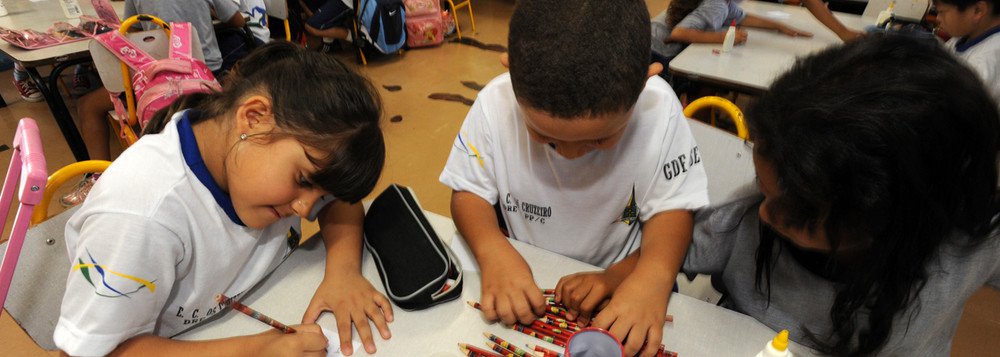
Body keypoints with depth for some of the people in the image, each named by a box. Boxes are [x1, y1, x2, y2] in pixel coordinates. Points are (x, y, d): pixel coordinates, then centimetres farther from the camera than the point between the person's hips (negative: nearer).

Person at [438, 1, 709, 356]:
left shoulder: (658, 109, -21)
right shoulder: (494, 103, -19)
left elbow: (672, 207, -12)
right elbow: (468, 191, -8)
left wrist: (654, 275, -32)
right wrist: (493, 250, -28)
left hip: (620, 278, 0)